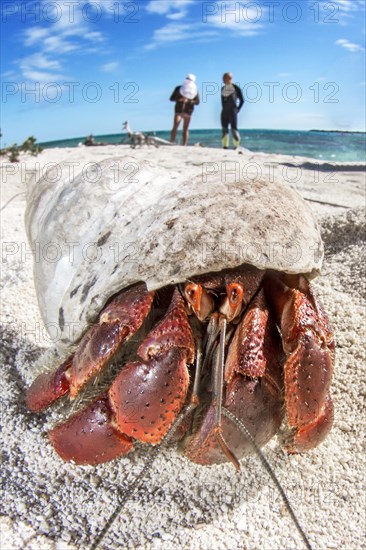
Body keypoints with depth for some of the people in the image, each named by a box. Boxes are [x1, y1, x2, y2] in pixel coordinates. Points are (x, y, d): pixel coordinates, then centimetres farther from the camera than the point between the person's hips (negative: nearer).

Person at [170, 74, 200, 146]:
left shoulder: (194, 90, 5)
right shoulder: (178, 88, 5)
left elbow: (197, 102, 0)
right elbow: (171, 98, 6)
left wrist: (188, 101, -17)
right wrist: (179, 99, -15)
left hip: (188, 112, 1)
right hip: (178, 110, -1)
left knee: (185, 129, 1)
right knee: (175, 126, -17)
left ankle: (184, 145, 2)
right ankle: (171, 143, -16)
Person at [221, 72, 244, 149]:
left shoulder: (235, 88, -3)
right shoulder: (223, 88, 13)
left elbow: (242, 100, 1)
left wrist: (237, 109, -2)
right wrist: (224, 108, 10)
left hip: (232, 111, -6)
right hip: (224, 112, 6)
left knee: (234, 129, -9)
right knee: (224, 129, 3)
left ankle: (236, 147, -3)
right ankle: (225, 147, 6)